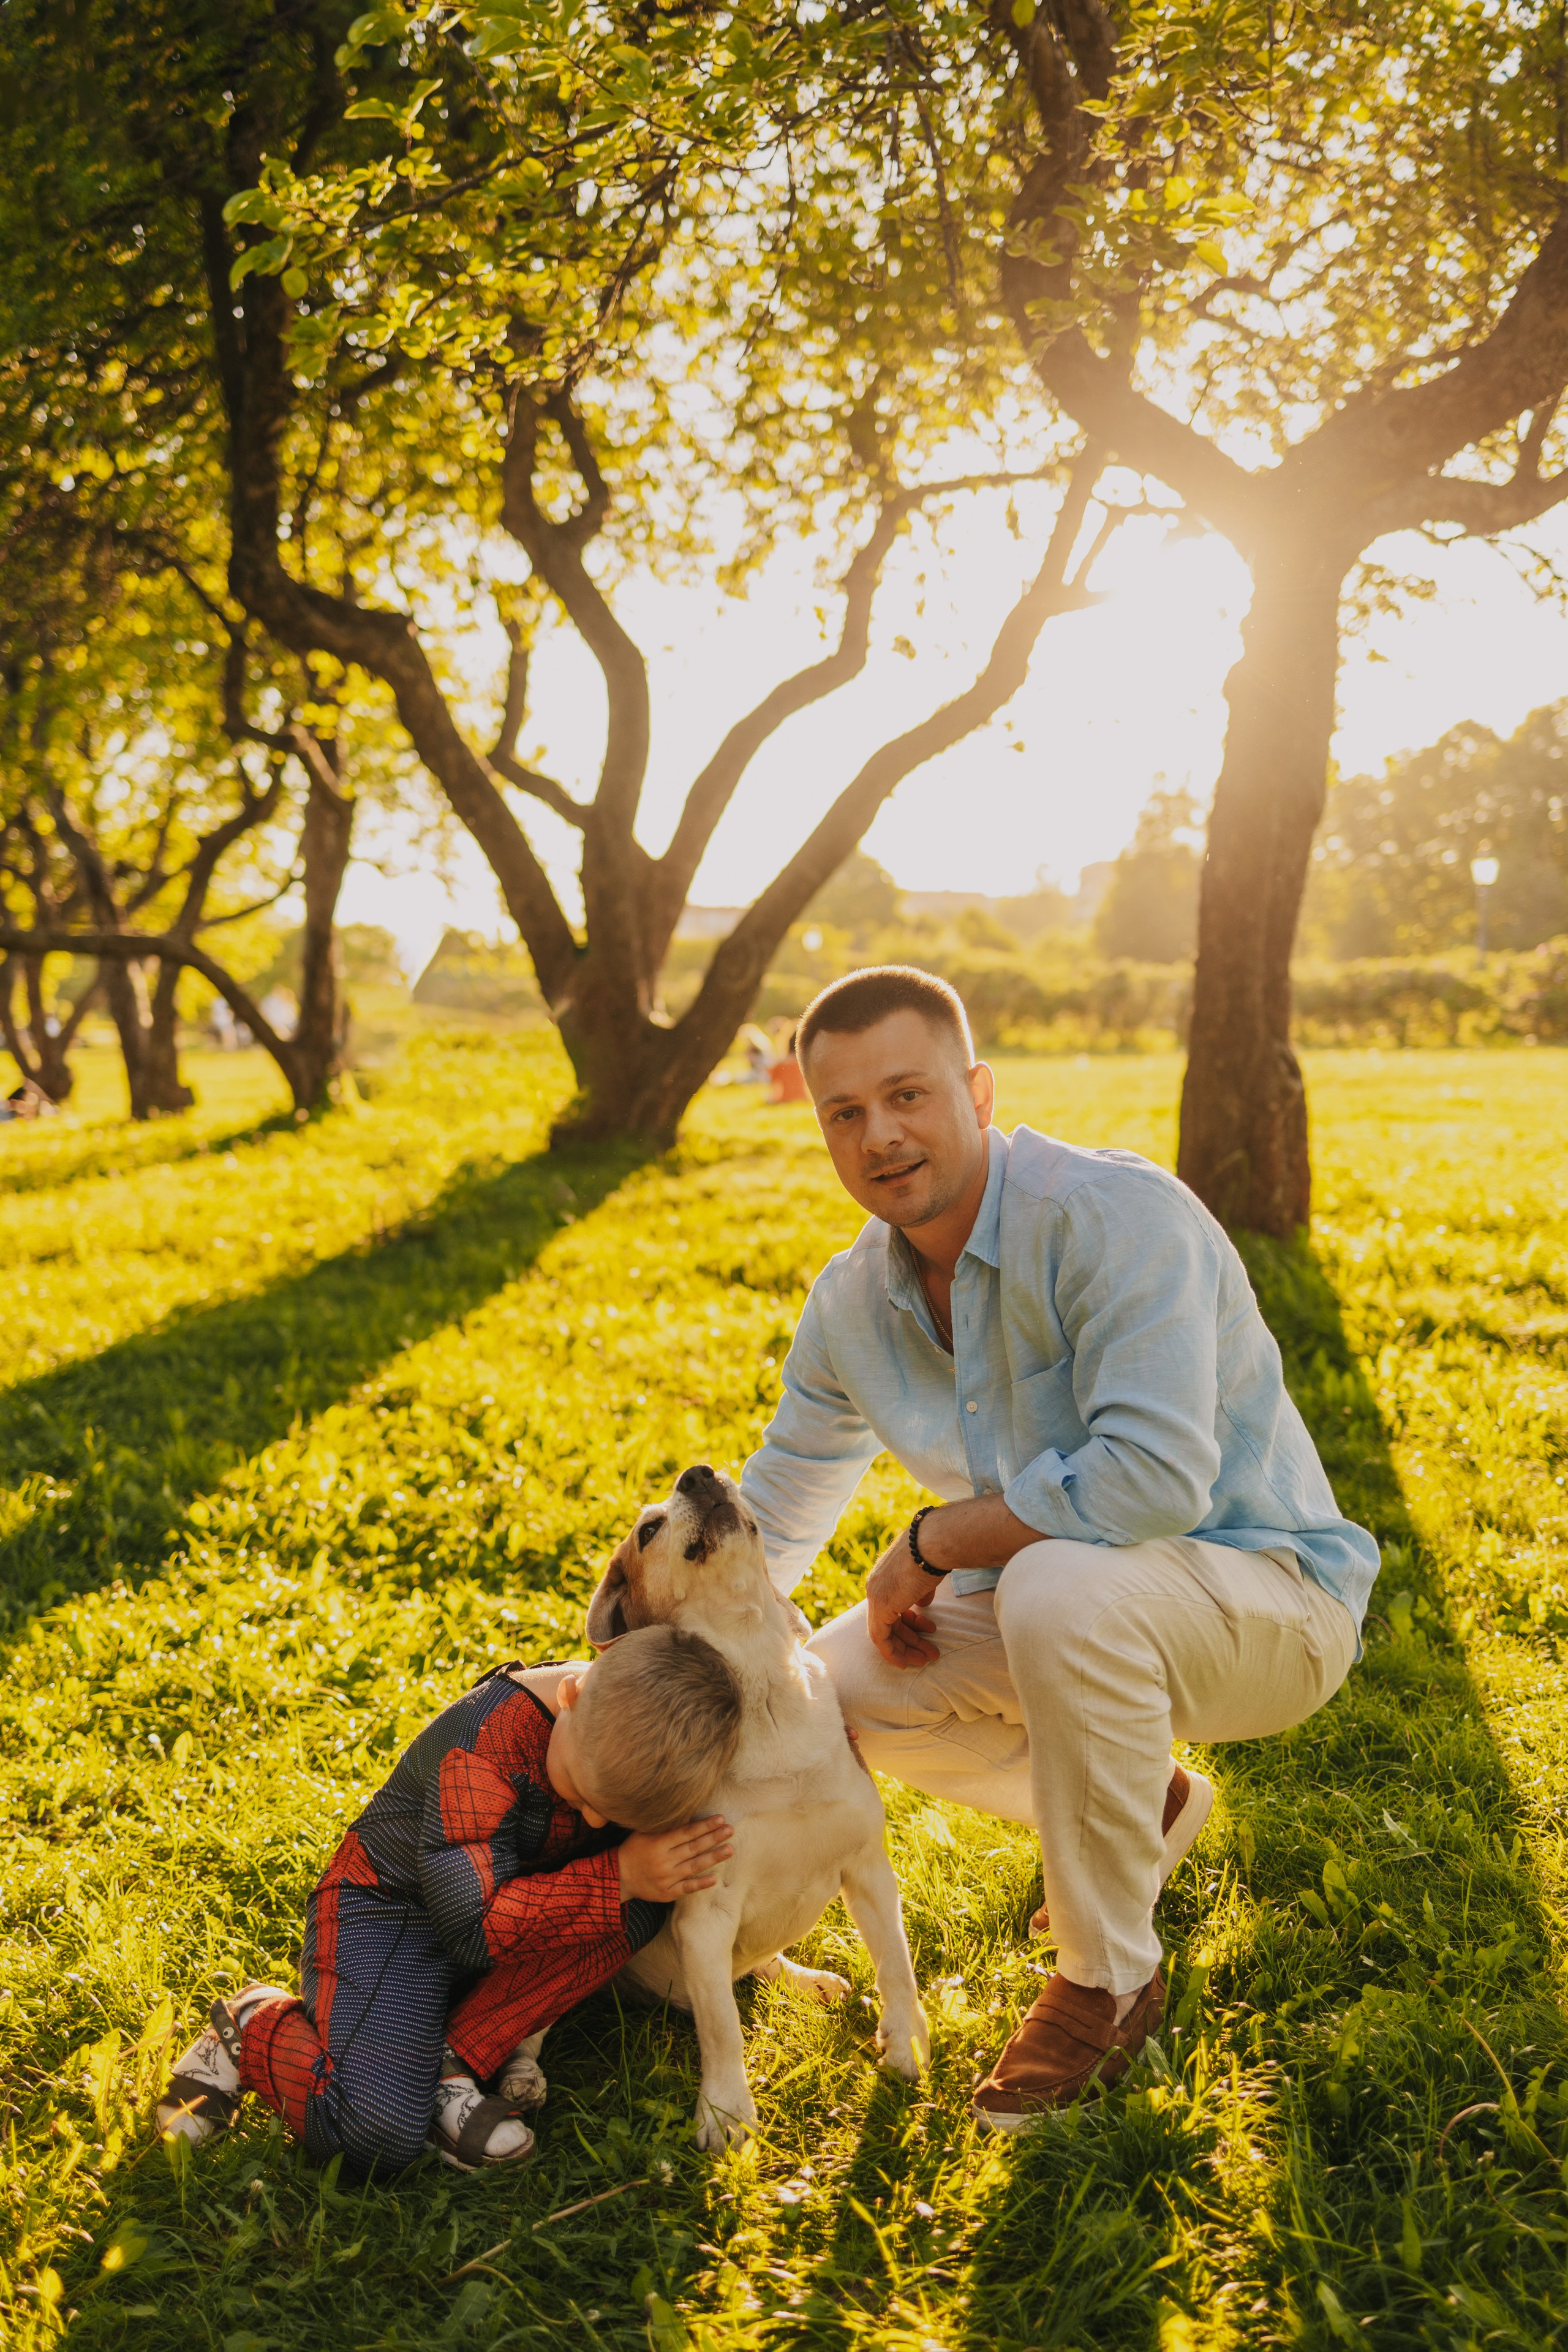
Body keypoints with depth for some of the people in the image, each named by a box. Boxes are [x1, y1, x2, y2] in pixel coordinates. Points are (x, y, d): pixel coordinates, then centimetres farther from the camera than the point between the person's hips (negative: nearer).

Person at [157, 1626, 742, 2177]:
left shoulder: (640, 1742, -13)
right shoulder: (486, 1742, -33)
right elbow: (474, 1924, -32)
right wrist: (622, 1876, -35)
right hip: (390, 1912, -6)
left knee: (640, 1910, -23)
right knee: (376, 2139, -26)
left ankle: (451, 2062, -14)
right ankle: (255, 2026, 4)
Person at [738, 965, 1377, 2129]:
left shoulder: (1111, 1213, -26)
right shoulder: (852, 1302, -2)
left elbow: (1152, 1478, -36)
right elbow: (772, 1513, 11)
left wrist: (932, 1542, -24)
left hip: (1270, 1596, -7)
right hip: (1059, 1594, 8)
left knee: (1062, 1584, -36)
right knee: (837, 1684, -5)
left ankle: (1111, 1978, -13)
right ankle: (1145, 1811, 19)